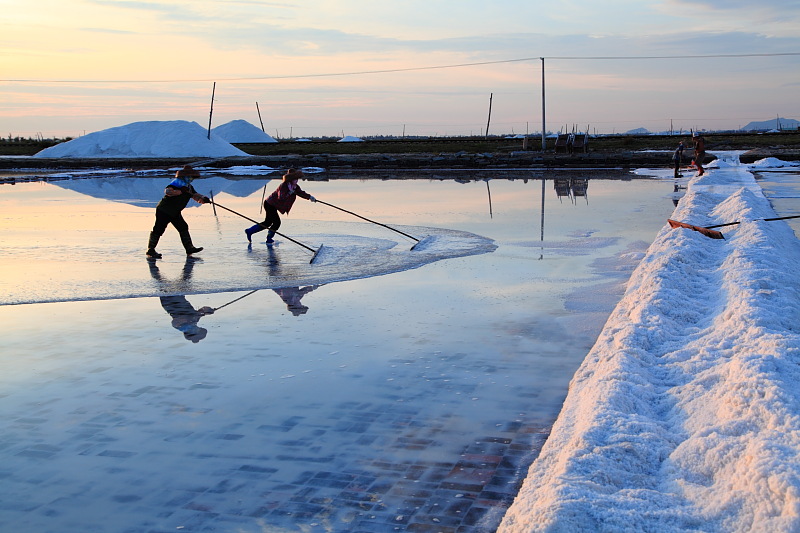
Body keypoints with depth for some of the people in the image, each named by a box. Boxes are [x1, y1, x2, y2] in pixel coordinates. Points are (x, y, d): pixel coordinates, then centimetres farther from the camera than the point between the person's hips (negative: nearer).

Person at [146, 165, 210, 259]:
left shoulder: (189, 187, 10)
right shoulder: (177, 182, -17)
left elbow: (196, 196, 4)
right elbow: (167, 191, -32)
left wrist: (203, 198, -19)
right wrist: (180, 191, -44)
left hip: (175, 212, 9)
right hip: (164, 210, -9)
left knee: (183, 228, 6)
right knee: (159, 229, -6)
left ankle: (189, 248, 10)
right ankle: (150, 250, 1)